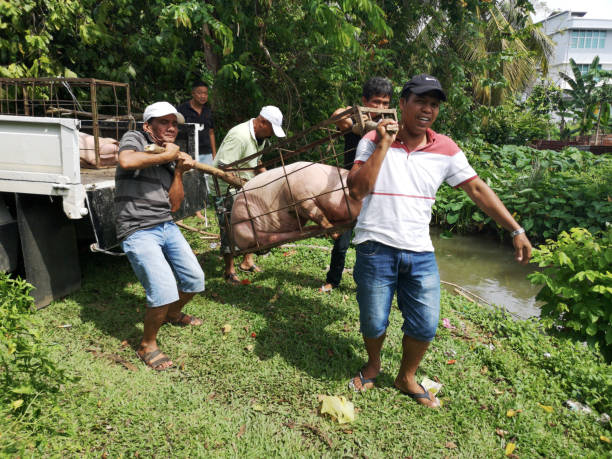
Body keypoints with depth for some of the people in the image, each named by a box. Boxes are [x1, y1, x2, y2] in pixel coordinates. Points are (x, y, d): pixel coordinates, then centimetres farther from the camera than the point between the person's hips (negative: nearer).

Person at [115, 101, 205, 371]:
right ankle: (147, 346, 6)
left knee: (194, 279, 10)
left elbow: (174, 205, 10)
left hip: (167, 227, 8)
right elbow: (126, 161, -27)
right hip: (138, 232, -7)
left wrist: (179, 172, 0)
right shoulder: (134, 139, -1)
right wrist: (165, 156, -15)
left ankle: (173, 314, 42)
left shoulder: (172, 159, 17)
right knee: (164, 291, -20)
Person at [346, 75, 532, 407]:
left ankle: (407, 378, 35)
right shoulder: (373, 141, -4)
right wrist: (383, 146, -17)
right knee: (374, 323, 7)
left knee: (425, 326, 7)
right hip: (376, 249, -2)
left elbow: (477, 189, 6)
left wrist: (516, 230, 4)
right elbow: (356, 190, -14)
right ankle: (373, 365, 40)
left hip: (421, 253, 3)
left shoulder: (446, 149, 3)